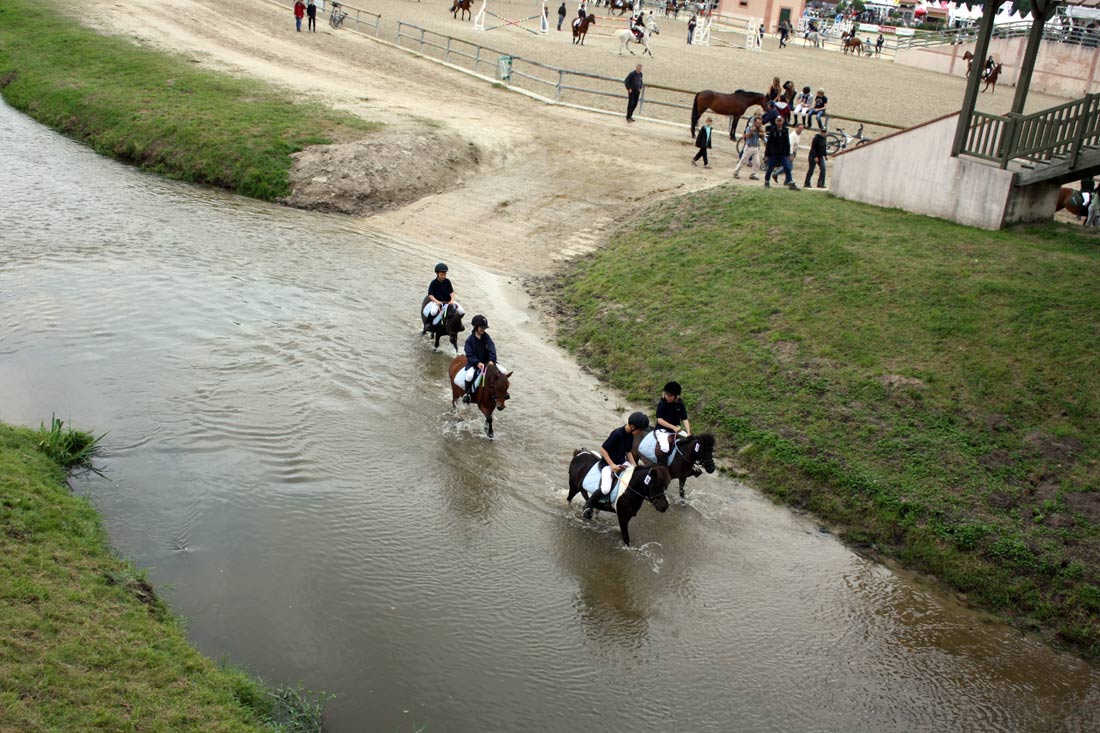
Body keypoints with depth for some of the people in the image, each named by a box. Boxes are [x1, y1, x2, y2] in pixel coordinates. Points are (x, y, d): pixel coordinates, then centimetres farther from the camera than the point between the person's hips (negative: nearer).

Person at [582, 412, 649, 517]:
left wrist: (635, 467, 1)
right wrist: (612, 465, -24)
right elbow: (603, 449, -21)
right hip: (607, 463, -8)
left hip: (622, 463, 8)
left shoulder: (630, 435, -1)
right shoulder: (617, 433, -26)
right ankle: (588, 504, -2)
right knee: (606, 489, -29)